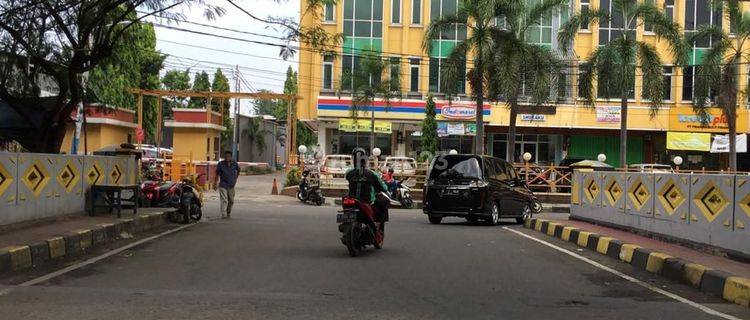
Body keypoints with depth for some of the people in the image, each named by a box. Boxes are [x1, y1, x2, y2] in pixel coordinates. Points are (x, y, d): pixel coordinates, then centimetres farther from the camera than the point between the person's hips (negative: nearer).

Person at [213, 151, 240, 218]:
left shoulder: (234, 164, -1)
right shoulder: (221, 164, -7)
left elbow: (238, 170, 20)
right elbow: (217, 174, 1)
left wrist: (235, 179, 17)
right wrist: (215, 183, 1)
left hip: (231, 185, 3)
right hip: (223, 185, -3)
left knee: (231, 201, 11)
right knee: (224, 200, -15)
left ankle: (228, 213, 29)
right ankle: (223, 214, -20)